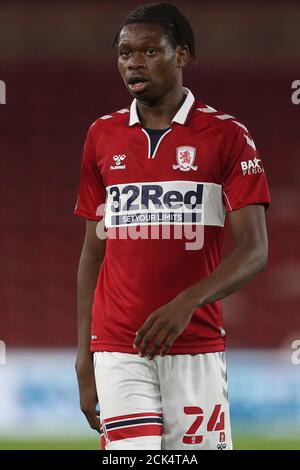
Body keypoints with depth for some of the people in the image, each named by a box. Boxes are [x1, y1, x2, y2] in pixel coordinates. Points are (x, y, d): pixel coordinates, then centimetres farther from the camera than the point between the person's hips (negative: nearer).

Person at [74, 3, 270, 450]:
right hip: (117, 347, 2)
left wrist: (188, 303, -23)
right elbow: (94, 250, 15)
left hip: (197, 348, -2)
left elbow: (255, 250, -6)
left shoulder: (226, 135, 0)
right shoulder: (103, 136, 11)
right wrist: (84, 354, 9)